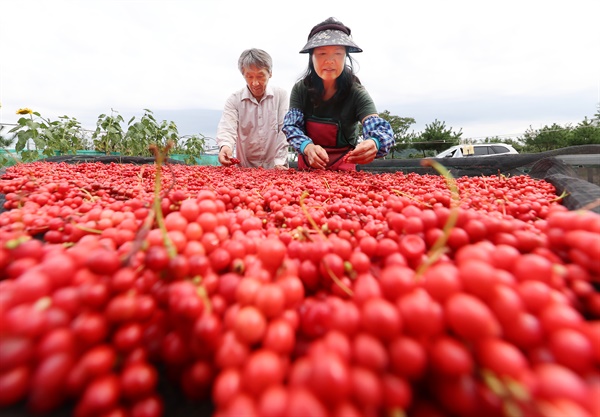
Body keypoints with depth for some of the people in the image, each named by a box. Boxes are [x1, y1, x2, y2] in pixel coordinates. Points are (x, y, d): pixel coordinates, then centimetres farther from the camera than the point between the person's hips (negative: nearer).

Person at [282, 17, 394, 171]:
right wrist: (307, 147, -36)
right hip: (308, 165, 4)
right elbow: (291, 126, -14)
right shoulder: (300, 89, -7)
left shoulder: (356, 93, -14)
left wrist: (373, 143, -49)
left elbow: (382, 129, -25)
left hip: (342, 167, -3)